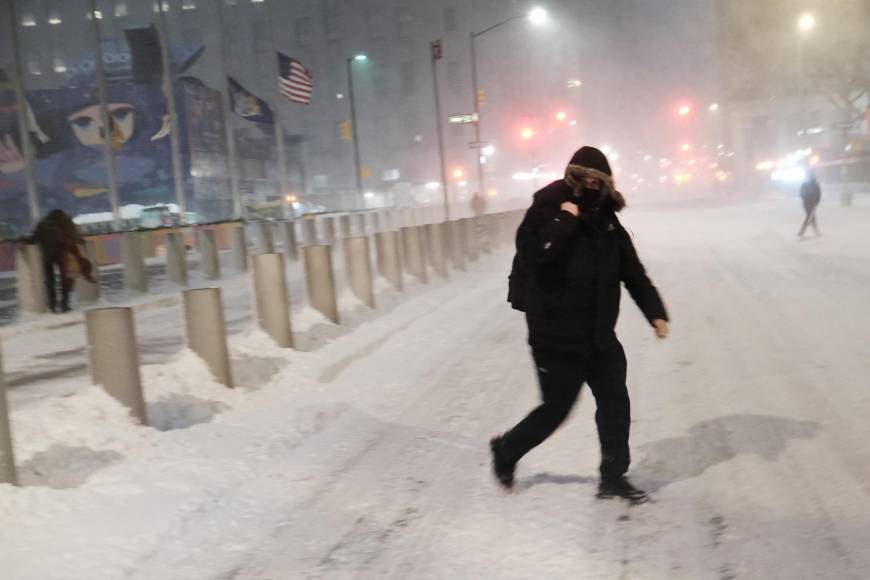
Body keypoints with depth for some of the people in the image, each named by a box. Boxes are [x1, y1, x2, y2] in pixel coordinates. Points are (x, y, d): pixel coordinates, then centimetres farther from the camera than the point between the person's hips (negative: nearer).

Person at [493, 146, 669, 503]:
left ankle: (613, 478, 20)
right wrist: (566, 219, -27)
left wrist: (655, 312, 4)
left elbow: (633, 272, 11)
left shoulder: (607, 222, 7)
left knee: (615, 403, 7)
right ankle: (506, 451, 27)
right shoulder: (545, 212, -11)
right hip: (556, 337, -6)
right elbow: (532, 255, -30)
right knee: (556, 409, 3)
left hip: (599, 336, 6)